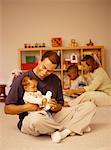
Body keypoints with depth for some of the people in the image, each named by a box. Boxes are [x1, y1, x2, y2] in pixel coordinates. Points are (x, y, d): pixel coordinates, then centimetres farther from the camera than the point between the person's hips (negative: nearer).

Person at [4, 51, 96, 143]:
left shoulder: (56, 80, 9)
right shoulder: (22, 79, -4)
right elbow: (7, 109, -3)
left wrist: (56, 107, -8)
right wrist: (28, 107, -19)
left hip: (53, 116, 4)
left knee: (90, 106, -7)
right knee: (36, 119, -44)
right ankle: (73, 128, -15)